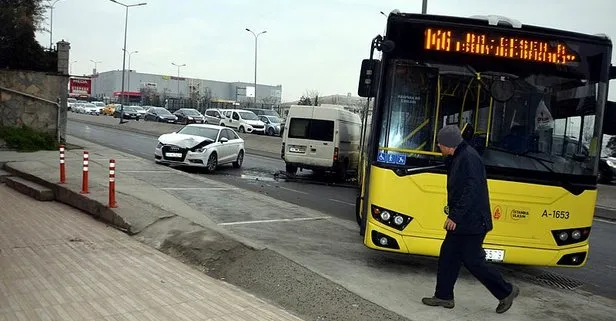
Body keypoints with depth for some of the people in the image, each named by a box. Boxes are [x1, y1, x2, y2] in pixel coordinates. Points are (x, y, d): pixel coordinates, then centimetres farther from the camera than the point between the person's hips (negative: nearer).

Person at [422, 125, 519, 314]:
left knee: (471, 260, -2)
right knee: (448, 256, 11)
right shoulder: (457, 158, 12)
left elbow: (471, 191, -25)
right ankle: (444, 296, 20)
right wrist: (453, 211, 15)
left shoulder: (468, 158, -19)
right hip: (461, 221, 10)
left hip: (472, 221, -10)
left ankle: (506, 292, 14)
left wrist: (455, 216, -24)